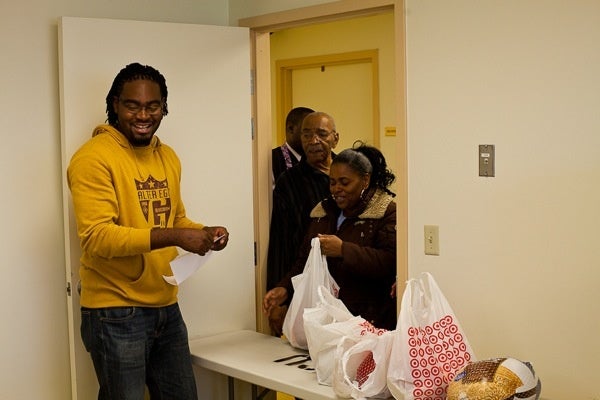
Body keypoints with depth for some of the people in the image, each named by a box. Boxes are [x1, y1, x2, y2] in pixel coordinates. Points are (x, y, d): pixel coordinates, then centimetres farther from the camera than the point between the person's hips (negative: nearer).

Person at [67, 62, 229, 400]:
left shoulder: (168, 157, 11)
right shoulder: (94, 157, -13)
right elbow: (96, 236, -21)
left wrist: (204, 233, -1)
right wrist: (172, 237, -28)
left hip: (166, 308, 7)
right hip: (116, 314, -7)